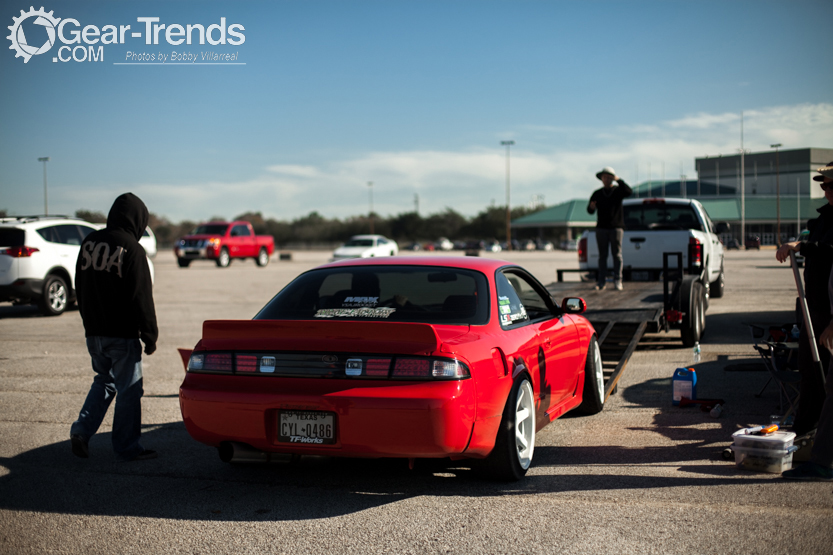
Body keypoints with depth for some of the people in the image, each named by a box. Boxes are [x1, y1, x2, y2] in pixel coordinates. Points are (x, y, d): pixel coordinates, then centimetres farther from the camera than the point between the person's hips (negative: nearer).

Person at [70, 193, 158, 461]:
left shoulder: (89, 242, 6)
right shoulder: (132, 249, -15)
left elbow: (79, 287, 15)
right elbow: (141, 297, -14)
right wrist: (150, 335, -7)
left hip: (94, 331, 7)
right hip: (122, 334, -6)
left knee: (103, 382, 21)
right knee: (128, 390, 4)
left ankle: (82, 429, 8)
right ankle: (127, 447, 9)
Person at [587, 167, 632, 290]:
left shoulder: (618, 191, 6)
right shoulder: (597, 194, 12)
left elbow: (628, 192, -15)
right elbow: (590, 211, 10)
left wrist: (619, 180, -18)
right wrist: (591, 207, -13)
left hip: (616, 227, -2)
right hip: (601, 228, 2)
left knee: (617, 254, -5)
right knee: (602, 255, 1)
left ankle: (617, 280, -5)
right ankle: (601, 281, 1)